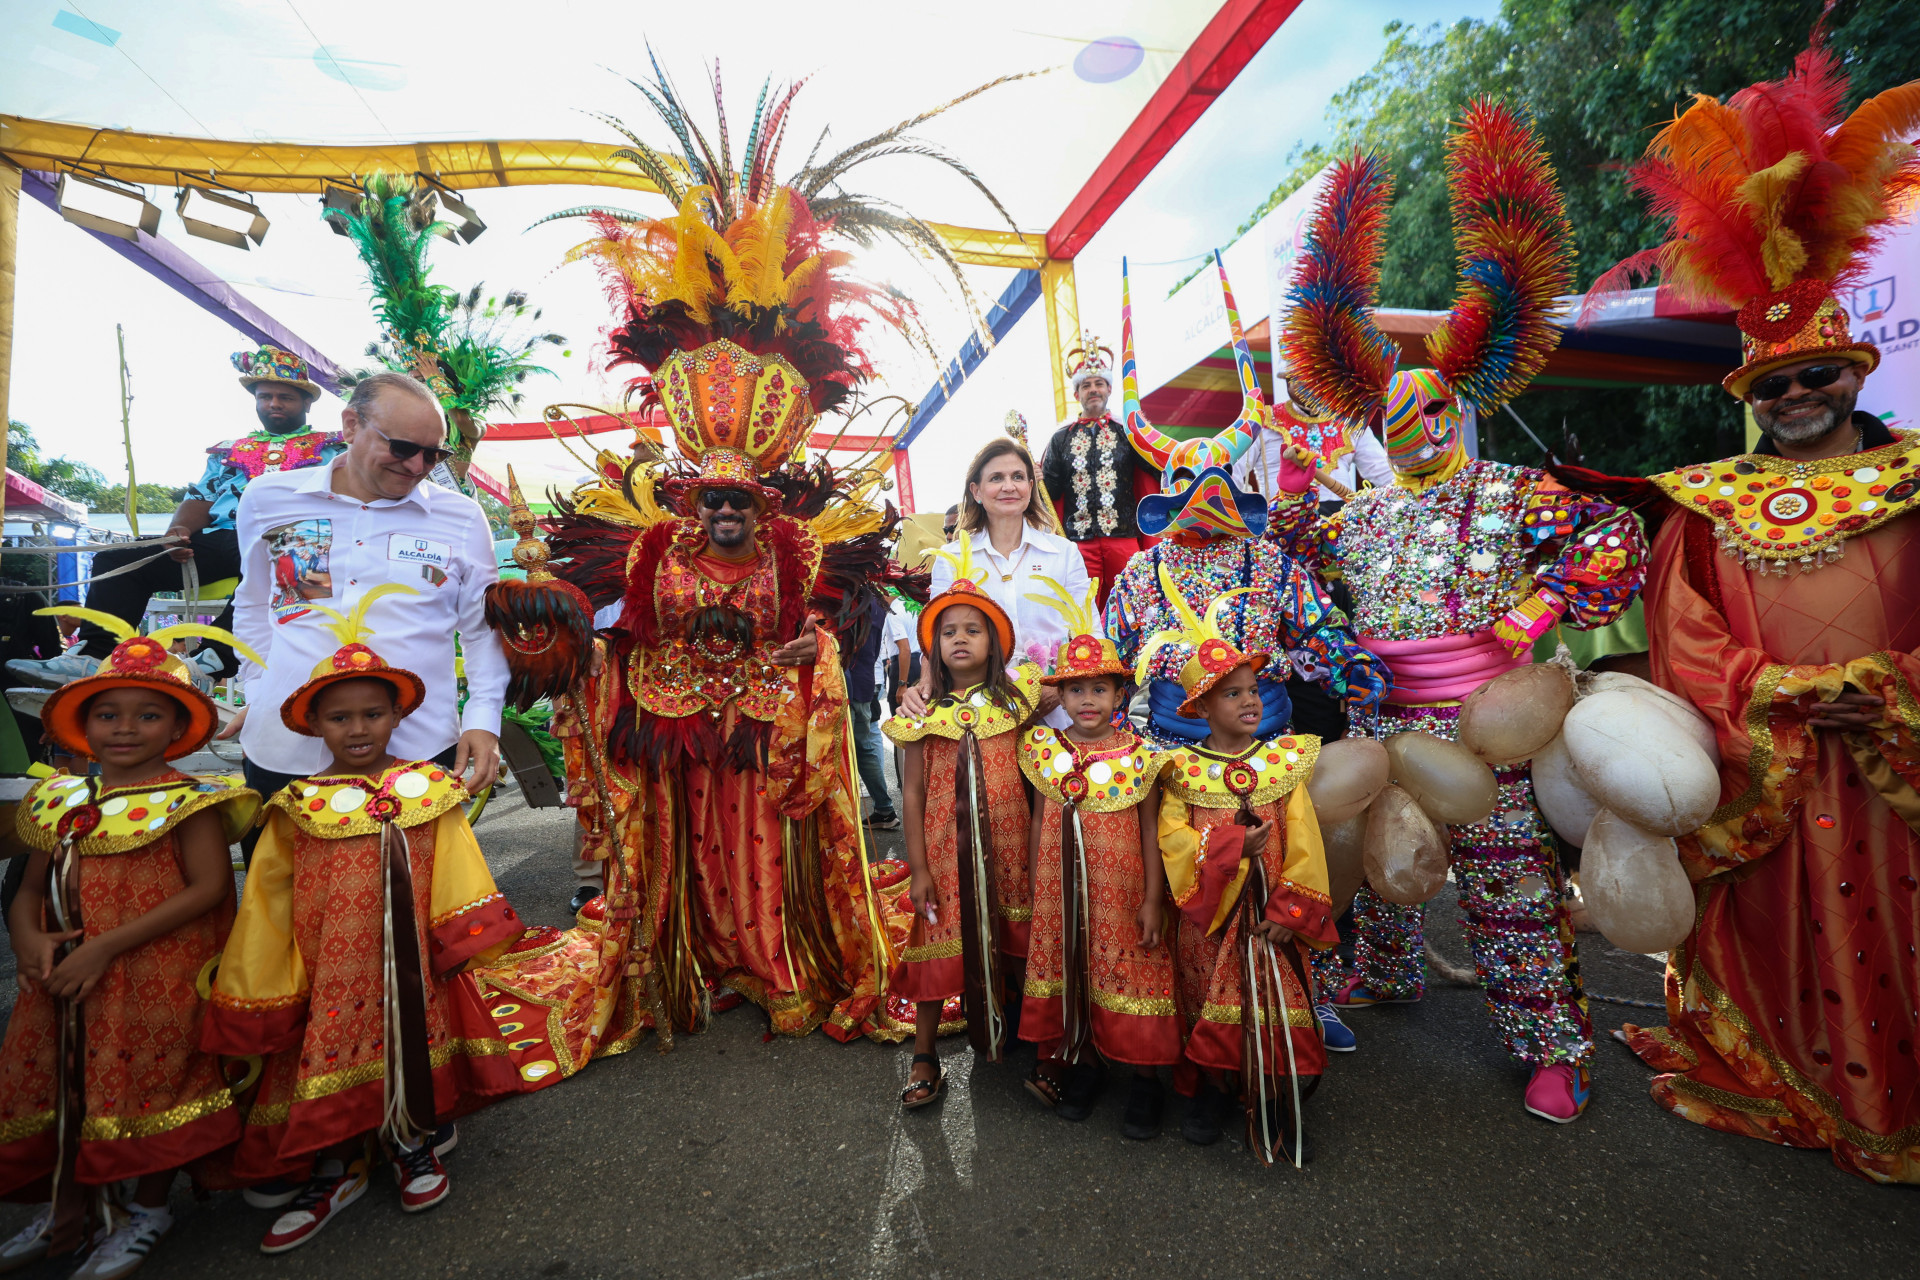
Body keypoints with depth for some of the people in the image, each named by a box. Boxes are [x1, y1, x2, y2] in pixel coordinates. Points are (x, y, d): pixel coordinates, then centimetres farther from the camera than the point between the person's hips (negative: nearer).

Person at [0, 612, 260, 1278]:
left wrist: (107, 946, -19)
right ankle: (69, 1206, 38)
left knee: (145, 1083, 1)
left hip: (155, 981, -6)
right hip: (65, 983, 6)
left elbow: (208, 888, -18)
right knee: (57, 1081, 14)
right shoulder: (60, 798, 8)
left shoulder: (188, 799, -12)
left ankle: (146, 1210, 25)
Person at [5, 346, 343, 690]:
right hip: (219, 539, 6)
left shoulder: (331, 446, 16)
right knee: (117, 558, -10)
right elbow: (199, 499, 20)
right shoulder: (228, 451, 30)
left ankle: (210, 663, -44)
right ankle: (93, 658, -20)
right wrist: (179, 530, -4)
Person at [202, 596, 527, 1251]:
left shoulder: (428, 791, -3)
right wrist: (258, 991, 4)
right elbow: (266, 903, 3)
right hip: (329, 972, 1)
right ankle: (334, 1171, 32)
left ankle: (414, 1139, 36)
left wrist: (461, 943, -7)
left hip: (412, 968, 0)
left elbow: (455, 874, -2)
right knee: (332, 1051, 7)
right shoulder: (298, 807, -2)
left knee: (411, 1044, 9)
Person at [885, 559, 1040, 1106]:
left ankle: (1017, 1034, 36)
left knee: (1014, 940, 10)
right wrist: (917, 868, -3)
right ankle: (924, 1057, 23)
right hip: (945, 848, -1)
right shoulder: (924, 712, -2)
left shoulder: (1015, 700, 0)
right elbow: (912, 792, -1)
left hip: (1007, 846, 1)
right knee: (940, 945, 5)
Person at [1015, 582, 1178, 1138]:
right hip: (1061, 888, 3)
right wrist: (1034, 887, 8)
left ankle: (1146, 1078, 28)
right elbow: (1039, 821, 5)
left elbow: (1150, 831, -4)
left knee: (1127, 974, 5)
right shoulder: (1043, 750, -3)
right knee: (1070, 970, 13)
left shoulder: (1138, 756, -9)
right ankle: (1084, 1063, 36)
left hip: (1121, 891, -2)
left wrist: (1153, 899, -5)